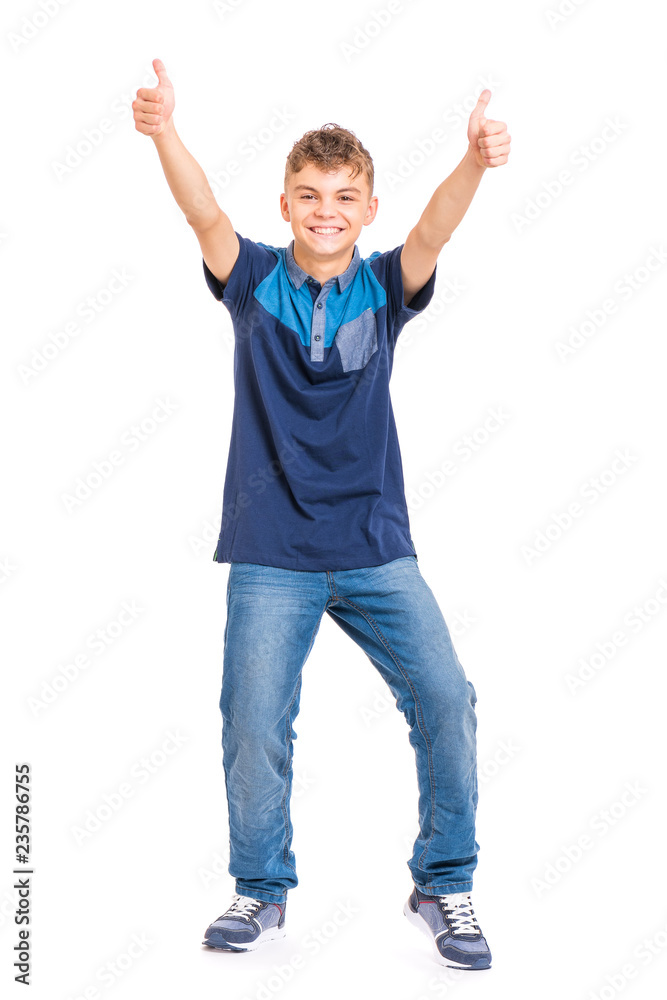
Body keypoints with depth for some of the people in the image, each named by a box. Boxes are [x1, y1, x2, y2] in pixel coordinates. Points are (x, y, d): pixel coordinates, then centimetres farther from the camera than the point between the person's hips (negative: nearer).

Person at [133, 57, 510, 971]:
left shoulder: (384, 289, 1)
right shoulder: (255, 282, 0)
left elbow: (436, 228, -18)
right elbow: (204, 213, -18)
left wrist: (475, 163, -39)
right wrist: (165, 134, -38)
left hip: (377, 548, 1)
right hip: (272, 555, 0)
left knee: (445, 699, -7)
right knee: (254, 725, 1)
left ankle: (444, 887, 13)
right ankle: (262, 892, 24)